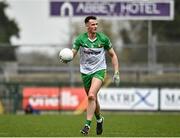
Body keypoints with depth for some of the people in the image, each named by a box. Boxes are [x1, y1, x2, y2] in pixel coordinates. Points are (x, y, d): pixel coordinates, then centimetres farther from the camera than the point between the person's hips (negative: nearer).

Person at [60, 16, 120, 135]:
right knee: (92, 98, 12)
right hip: (85, 72, 2)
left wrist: (116, 73, -1)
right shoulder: (80, 39, -7)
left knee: (91, 95, -22)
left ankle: (87, 125, -21)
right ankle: (99, 119, 40)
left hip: (99, 70, -2)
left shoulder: (103, 38, -6)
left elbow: (113, 55, 4)